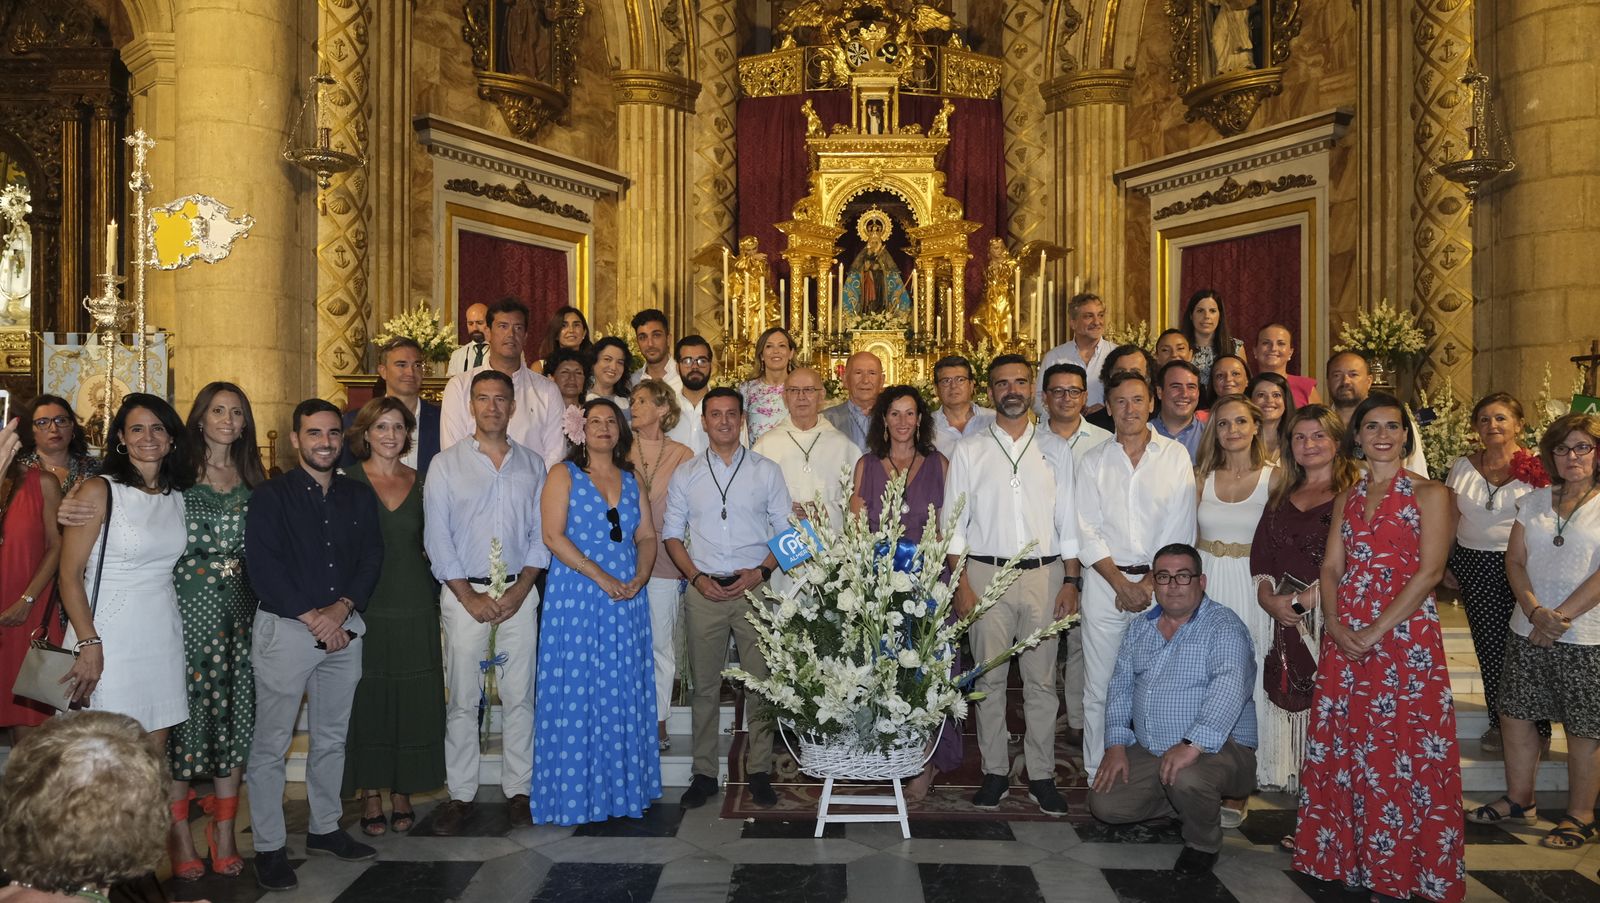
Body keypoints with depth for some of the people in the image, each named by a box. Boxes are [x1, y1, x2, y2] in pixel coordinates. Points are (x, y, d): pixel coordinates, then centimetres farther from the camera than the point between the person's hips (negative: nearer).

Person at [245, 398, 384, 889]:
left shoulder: (360, 496, 9)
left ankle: (325, 828, 27)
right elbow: (263, 568, -11)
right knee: (271, 743, 0)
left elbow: (372, 558, 4)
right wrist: (312, 617, -14)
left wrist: (341, 609, -11)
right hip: (284, 628, -4)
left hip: (344, 627, 4)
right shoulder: (270, 496, -4)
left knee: (332, 738, 14)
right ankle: (269, 847, 9)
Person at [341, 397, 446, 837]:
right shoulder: (348, 481, 0)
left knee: (413, 703, 5)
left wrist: (434, 600, 6)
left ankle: (402, 794, 17)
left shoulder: (421, 483, 9)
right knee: (366, 701, 2)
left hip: (415, 607, 3)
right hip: (364, 606, -3)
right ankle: (370, 797, 13)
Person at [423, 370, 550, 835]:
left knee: (519, 696, 4)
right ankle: (460, 793, 11)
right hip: (464, 592, -2)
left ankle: (518, 790, 14)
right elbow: (437, 538, -2)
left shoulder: (532, 464, 8)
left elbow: (541, 534, 6)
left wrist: (520, 590, -6)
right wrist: (470, 597, -8)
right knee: (462, 699, 1)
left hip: (519, 593, 2)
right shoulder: (446, 464, 2)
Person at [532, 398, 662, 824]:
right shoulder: (564, 475, 1)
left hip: (627, 598, 4)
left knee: (623, 692, 6)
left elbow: (647, 536, 12)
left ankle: (621, 787, 15)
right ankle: (574, 793, 7)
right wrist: (601, 577, -16)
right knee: (576, 690, -2)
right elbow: (553, 536, -9)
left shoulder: (631, 480, 15)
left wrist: (639, 578, -7)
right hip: (576, 596, -4)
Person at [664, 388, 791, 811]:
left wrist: (760, 572, -9)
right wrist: (697, 577, -4)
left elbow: (785, 531, 5)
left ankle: (759, 771, 11)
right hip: (704, 590, 1)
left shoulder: (766, 471, 5)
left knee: (761, 681, 0)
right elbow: (672, 533, 9)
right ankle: (704, 773, 14)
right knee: (705, 685, 5)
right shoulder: (686, 474, 8)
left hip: (754, 588, -1)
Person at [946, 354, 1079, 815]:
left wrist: (1071, 581, 1)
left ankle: (1041, 775, 14)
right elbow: (955, 523, 3)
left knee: (1041, 679, 4)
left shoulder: (1055, 450, 10)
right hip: (986, 572, -1)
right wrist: (961, 584, -6)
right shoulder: (969, 450, 6)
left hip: (1044, 573, 1)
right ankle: (994, 772, 15)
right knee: (990, 678, 4)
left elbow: (1068, 521, 9)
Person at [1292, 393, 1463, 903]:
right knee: (1343, 746, 7)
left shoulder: (1429, 495, -1)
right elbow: (1331, 569, 9)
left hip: (1406, 636, -5)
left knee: (1401, 754, -2)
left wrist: (1375, 632, -15)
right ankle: (1346, 857, 19)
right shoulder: (1346, 500, 14)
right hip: (1345, 640, 5)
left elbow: (1429, 572, -10)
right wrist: (1336, 626, -9)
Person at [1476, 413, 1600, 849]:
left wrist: (1560, 616, -17)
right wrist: (1535, 611, -11)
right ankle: (1518, 799, 26)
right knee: (1515, 713, 10)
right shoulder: (1534, 501, 9)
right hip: (1527, 631, 5)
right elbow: (1515, 560, 5)